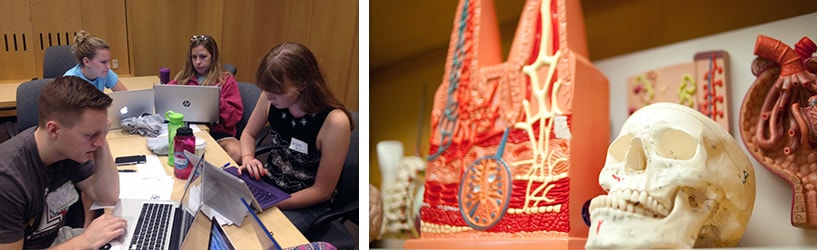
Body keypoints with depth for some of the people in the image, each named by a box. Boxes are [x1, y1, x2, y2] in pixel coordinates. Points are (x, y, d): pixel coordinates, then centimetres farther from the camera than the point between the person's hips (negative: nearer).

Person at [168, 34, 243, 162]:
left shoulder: (226, 80, 5)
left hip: (217, 130, -2)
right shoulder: (184, 77, 16)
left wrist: (218, 100, -16)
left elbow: (235, 116, -1)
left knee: (235, 153, -35)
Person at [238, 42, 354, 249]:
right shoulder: (272, 97, -13)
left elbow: (322, 191, -19)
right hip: (267, 183, 6)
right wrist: (248, 159, -15)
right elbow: (249, 134, 8)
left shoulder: (334, 122, -28)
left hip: (307, 205, -5)